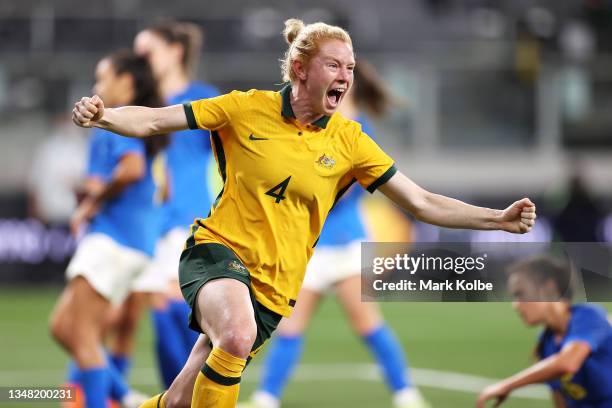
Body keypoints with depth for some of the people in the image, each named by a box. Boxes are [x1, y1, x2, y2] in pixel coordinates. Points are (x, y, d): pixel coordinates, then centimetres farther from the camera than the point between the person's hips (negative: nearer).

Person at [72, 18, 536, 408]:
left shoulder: (348, 141, 2)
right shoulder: (247, 108, -3)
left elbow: (423, 203, 3)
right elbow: (154, 121, -1)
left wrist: (499, 219, -7)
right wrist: (104, 116, -21)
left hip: (273, 286, 3)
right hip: (219, 249, -3)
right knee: (238, 335, -36)